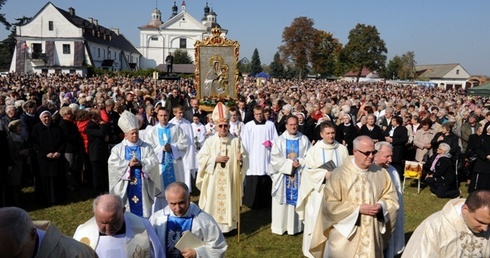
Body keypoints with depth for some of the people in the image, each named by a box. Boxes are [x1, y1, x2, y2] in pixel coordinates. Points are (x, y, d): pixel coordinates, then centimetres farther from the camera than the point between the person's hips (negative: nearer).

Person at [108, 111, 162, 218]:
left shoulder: (146, 147, 5)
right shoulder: (117, 148, 5)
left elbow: (154, 161, -5)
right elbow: (113, 163, -7)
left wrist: (141, 163, -19)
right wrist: (128, 163, -16)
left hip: (142, 184, 0)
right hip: (126, 185, 0)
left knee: (144, 210, 5)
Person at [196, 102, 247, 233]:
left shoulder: (236, 141, -1)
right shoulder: (210, 141, -2)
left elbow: (244, 160, 0)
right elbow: (201, 158, -4)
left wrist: (241, 159, -23)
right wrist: (215, 159, -15)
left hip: (229, 179, 0)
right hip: (213, 180, 0)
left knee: (228, 202, 5)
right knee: (213, 203, 4)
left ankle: (226, 226, 18)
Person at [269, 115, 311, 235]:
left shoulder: (304, 140, 4)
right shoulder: (279, 140, 1)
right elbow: (275, 159, -7)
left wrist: (300, 162, -16)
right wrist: (290, 163, -15)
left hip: (299, 176, 1)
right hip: (283, 176, -1)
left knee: (297, 200, 5)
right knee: (283, 200, 3)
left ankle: (296, 225, 15)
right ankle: (281, 225, 13)